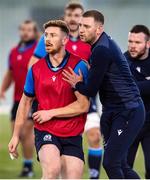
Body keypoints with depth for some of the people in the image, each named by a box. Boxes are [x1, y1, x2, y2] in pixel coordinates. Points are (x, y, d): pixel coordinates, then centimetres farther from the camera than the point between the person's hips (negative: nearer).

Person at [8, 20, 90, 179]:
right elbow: (25, 101, 16)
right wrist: (15, 135, 15)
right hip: (45, 132, 0)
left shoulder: (78, 66, -7)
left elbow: (83, 105, -11)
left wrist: (51, 113, -11)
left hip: (72, 135, 0)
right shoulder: (36, 69, 2)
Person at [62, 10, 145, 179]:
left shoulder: (102, 50, -20)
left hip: (128, 112, -10)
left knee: (111, 163, -13)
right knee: (119, 165, 10)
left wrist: (77, 84, 2)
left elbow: (90, 91, -17)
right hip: (113, 112, 10)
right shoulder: (104, 44, 12)